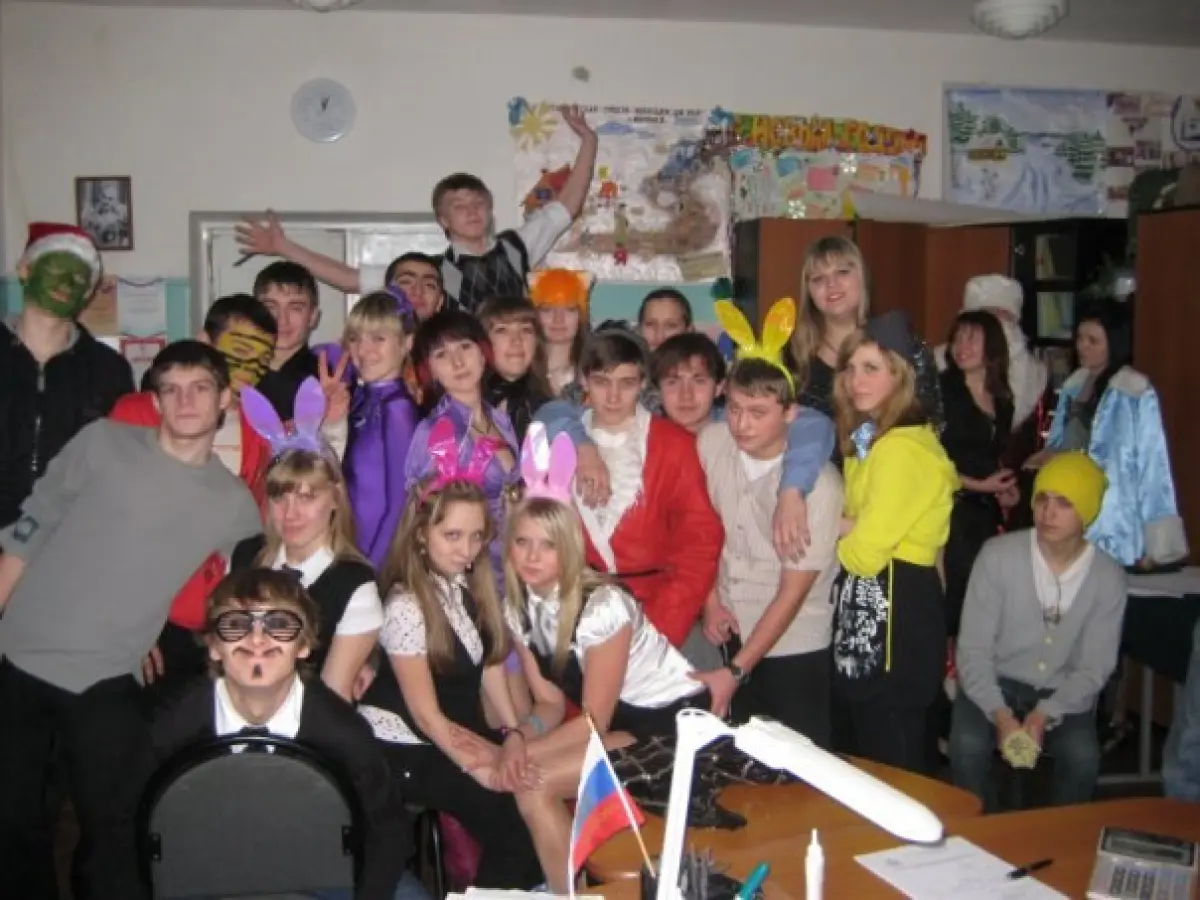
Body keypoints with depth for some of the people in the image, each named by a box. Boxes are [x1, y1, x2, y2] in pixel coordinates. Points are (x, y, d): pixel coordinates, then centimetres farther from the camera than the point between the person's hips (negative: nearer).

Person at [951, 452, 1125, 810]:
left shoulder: (1108, 578, -9)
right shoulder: (997, 555, -16)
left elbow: (1095, 667, -5)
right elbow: (973, 649, -12)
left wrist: (1045, 714, -21)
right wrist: (1000, 714, -26)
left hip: (1063, 694, 1)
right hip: (996, 683, -1)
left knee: (1083, 757, -27)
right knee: (967, 746, -28)